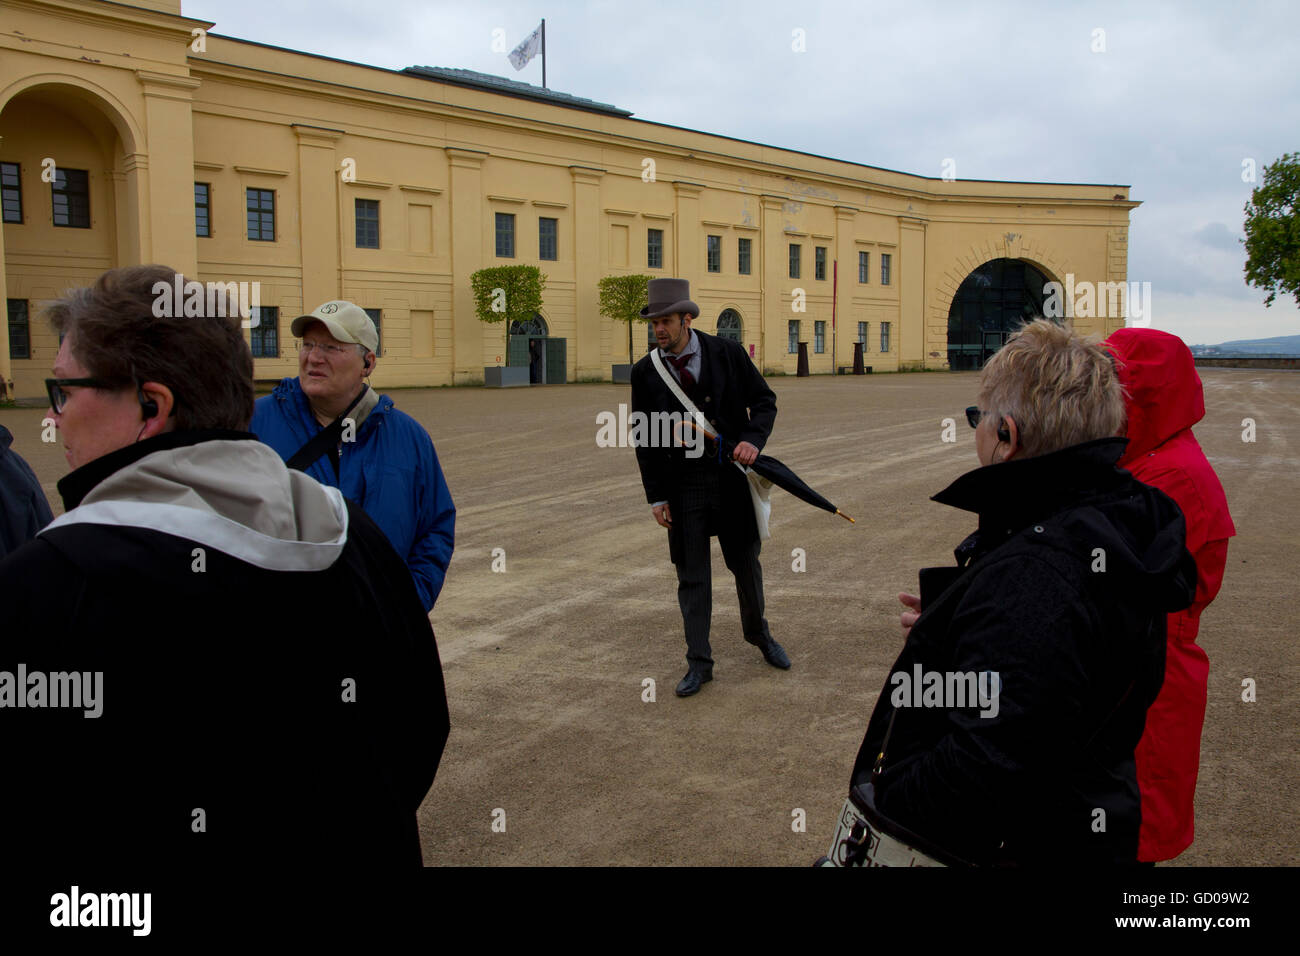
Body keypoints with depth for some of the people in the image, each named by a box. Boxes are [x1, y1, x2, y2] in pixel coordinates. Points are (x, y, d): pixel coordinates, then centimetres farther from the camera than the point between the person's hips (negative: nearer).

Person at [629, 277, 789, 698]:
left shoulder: (727, 354, -5)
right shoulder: (645, 372, -2)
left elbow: (764, 400, 2)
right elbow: (645, 439, 2)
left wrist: (753, 439, -18)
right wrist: (656, 497, -2)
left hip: (731, 474, 0)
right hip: (683, 483, 0)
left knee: (746, 563, 15)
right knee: (691, 575, 4)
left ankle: (758, 632, 41)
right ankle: (699, 663, 17)